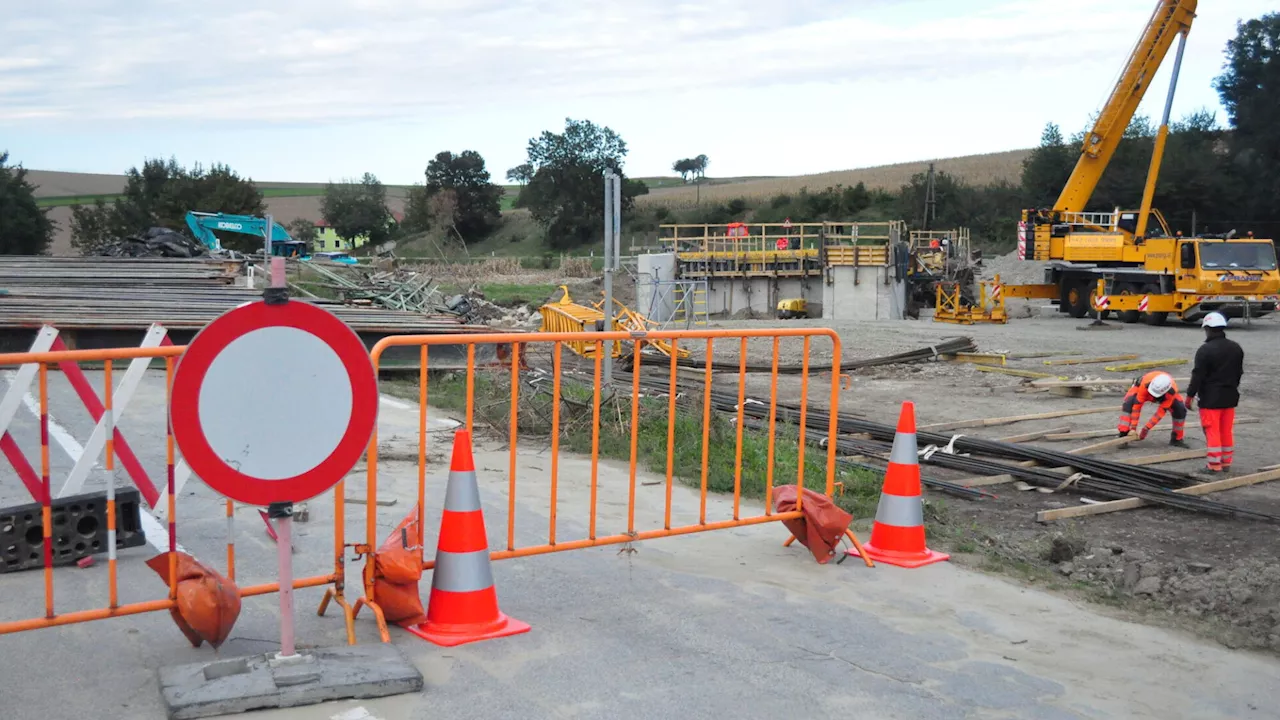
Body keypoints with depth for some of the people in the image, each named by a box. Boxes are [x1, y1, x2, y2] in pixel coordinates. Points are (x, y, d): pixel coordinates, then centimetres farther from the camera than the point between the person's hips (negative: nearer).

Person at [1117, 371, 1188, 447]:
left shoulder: (1171, 391, -41)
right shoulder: (1145, 384, -46)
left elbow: (1161, 411, -35)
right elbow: (1137, 405, -40)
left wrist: (1146, 428, -39)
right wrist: (1133, 428, -39)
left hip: (1163, 396, 1)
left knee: (1180, 409, -19)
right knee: (1128, 404, -30)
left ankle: (1177, 438, 1)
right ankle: (1123, 434, -29)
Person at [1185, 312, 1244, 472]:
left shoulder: (1205, 350, -16)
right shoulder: (1236, 348, 8)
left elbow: (1198, 375, -16)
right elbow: (1239, 372, 17)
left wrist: (1190, 395, -8)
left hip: (1210, 398, -7)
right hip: (1230, 396, 7)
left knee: (1212, 431, -2)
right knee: (1227, 431, 14)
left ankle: (1215, 465, 0)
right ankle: (1226, 462, 20)